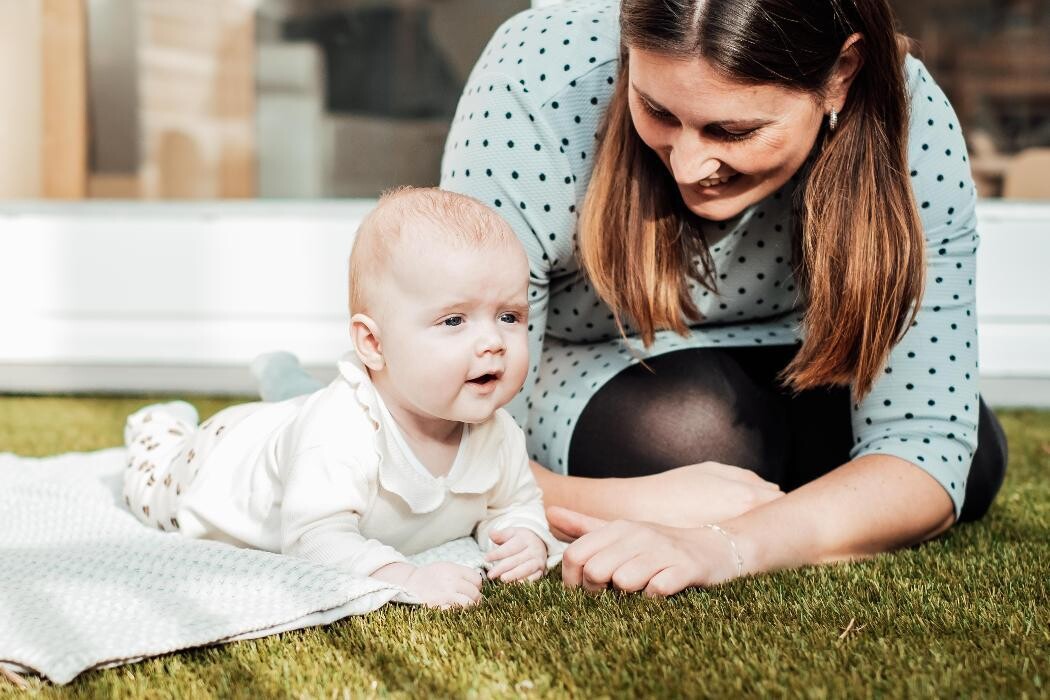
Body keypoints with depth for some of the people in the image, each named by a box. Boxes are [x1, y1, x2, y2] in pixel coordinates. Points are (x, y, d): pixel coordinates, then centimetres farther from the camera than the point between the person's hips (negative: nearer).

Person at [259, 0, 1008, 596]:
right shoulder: (537, 79, -36)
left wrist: (727, 546, -50)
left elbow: (928, 451, -32)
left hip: (778, 370, 3)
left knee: (973, 459, -22)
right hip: (579, 370, -2)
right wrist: (637, 505, -47)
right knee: (688, 432, -35)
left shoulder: (911, 122, -30)